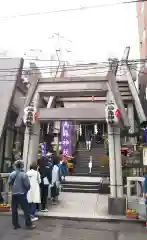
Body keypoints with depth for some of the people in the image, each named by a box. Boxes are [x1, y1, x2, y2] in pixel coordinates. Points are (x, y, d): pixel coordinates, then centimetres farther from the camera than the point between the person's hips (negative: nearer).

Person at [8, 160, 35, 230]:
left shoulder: (12, 174, -3)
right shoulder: (24, 174, -16)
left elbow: (9, 183, 0)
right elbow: (27, 185, -14)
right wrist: (26, 190, 6)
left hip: (14, 194, 5)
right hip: (21, 194, -5)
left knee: (14, 210, 13)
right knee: (26, 210, 5)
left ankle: (15, 224, 21)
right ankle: (28, 224, 10)